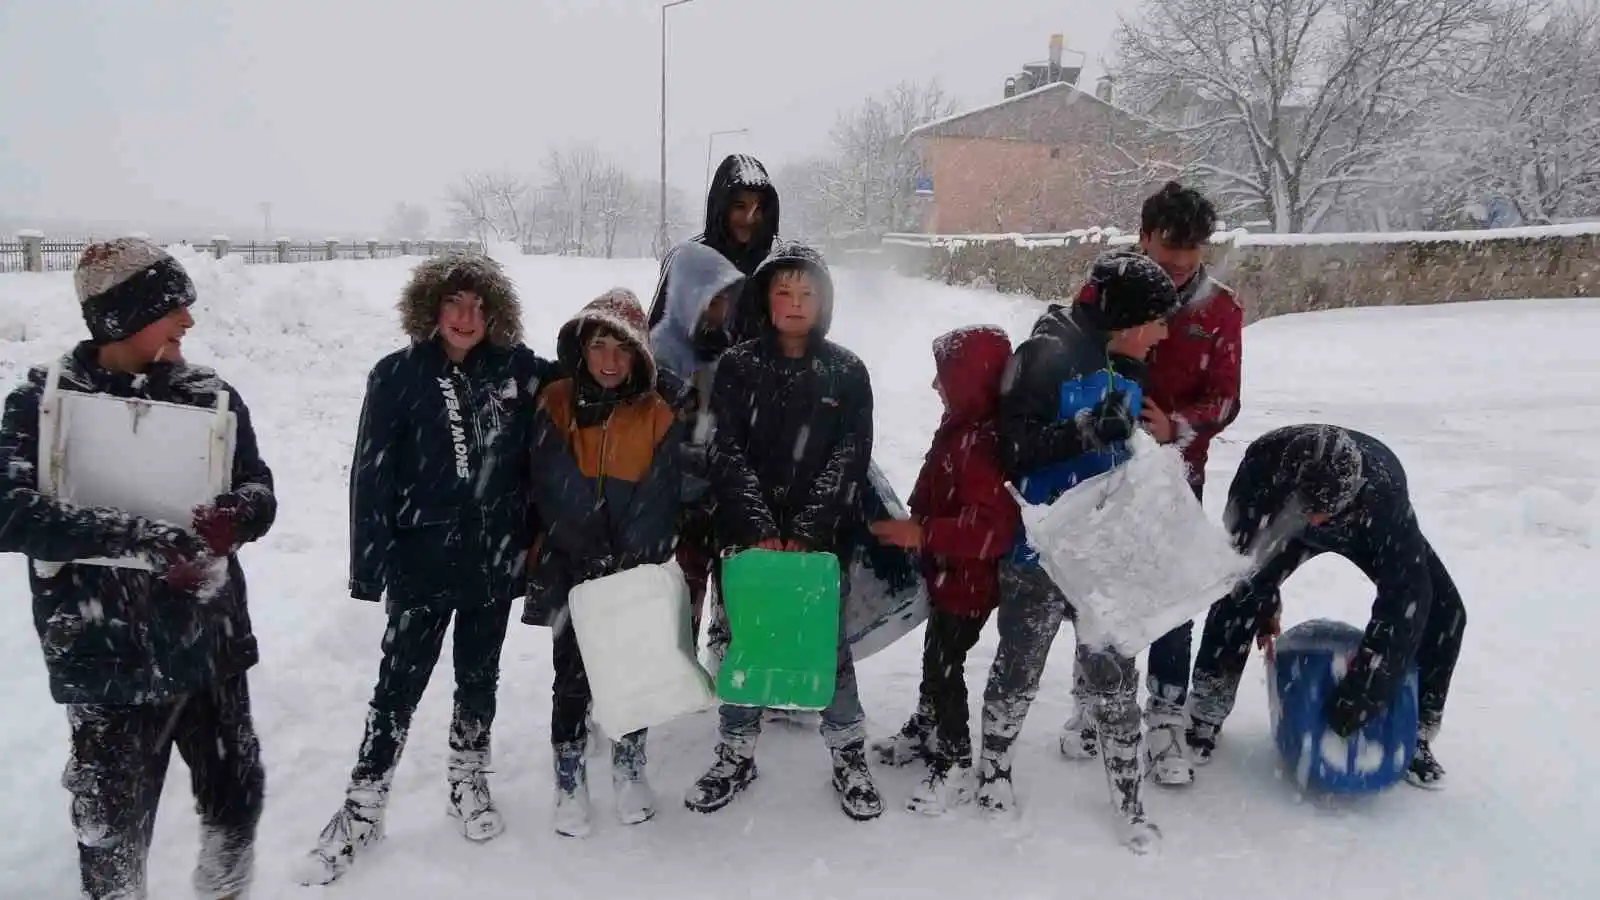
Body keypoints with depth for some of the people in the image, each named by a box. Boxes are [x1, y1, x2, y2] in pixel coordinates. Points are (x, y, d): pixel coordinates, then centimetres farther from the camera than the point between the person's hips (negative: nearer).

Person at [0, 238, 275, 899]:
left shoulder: (210, 395, 0)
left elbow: (260, 491, 2)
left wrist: (233, 516, -22)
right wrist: (144, 535, -30)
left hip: (211, 643, 3)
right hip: (109, 655, -3)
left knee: (236, 796, 16)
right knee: (112, 826, 11)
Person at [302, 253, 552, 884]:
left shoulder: (518, 371, -2)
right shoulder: (399, 375, -6)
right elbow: (371, 473, -7)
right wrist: (367, 564, -9)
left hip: (495, 558, 2)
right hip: (422, 558, -2)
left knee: (479, 677, 16)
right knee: (399, 685, 3)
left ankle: (469, 782, 34)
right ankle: (364, 808, 18)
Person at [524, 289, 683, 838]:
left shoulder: (658, 417, -3)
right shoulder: (554, 406, -4)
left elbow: (659, 502, -6)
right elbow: (553, 492, -10)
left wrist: (628, 563, -16)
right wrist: (594, 559, -16)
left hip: (637, 572, 1)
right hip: (570, 570, 0)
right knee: (572, 677, 6)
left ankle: (630, 770, 30)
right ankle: (570, 783, 22)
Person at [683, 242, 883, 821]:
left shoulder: (847, 373, 2)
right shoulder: (738, 366, 2)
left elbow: (847, 459, -5)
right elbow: (727, 453, -5)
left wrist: (806, 533, -13)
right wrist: (761, 530, -14)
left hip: (822, 538, -1)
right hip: (748, 533, 1)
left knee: (829, 643, 5)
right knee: (742, 643, 9)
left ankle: (849, 756, 21)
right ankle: (736, 755, 26)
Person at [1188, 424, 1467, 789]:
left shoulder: (1385, 493, -46)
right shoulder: (1265, 461, -42)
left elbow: (1404, 595, -41)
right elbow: (1244, 539, -20)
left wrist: (1364, 685, -41)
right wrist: (1263, 605, -11)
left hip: (1370, 530, 0)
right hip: (1283, 519, 1)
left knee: (1445, 611, -14)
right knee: (1236, 597, -18)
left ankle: (1416, 733, 6)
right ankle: (1206, 717, 1)